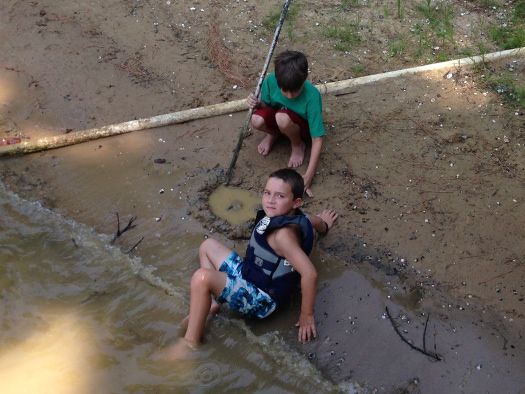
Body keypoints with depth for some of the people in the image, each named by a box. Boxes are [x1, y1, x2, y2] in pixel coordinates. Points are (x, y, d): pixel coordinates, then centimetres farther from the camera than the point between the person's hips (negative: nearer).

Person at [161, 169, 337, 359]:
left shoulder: (282, 234, -29)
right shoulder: (287, 216, -2)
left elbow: (309, 273, -35)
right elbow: (312, 220, 19)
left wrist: (307, 315, -25)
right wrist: (323, 224, 44)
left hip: (262, 298, -10)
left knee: (202, 277, -32)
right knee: (208, 246, 21)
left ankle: (191, 342, -16)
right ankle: (212, 302, 11)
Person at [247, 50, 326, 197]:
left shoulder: (312, 95, -34)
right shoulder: (271, 81, -25)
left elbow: (317, 138, -30)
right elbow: (266, 106, -4)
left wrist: (309, 176, -35)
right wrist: (257, 104, -30)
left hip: (303, 128, -3)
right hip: (276, 118, 3)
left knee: (282, 117, -37)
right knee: (257, 120, -31)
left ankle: (298, 145, -4)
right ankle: (273, 134, 5)